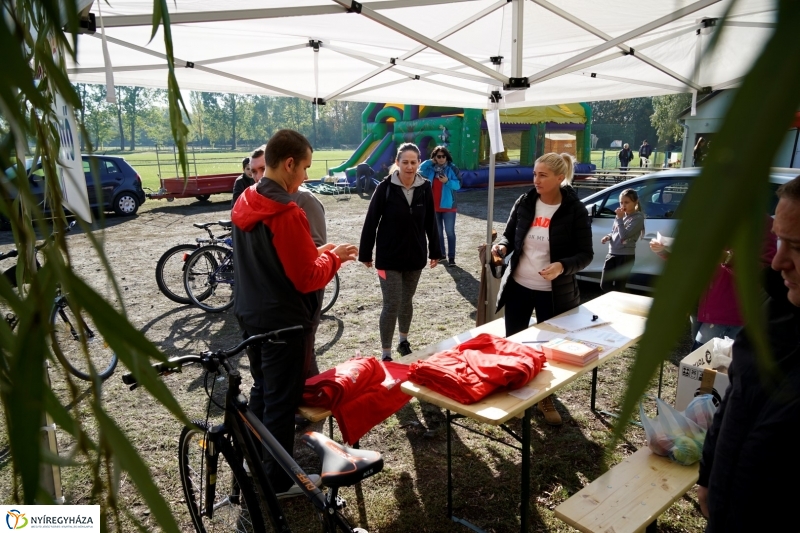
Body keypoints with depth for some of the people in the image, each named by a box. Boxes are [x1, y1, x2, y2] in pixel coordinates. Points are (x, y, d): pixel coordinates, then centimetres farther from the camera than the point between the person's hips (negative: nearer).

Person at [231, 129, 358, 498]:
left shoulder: (245, 203, 3)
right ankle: (279, 481, 23)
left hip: (250, 314, 9)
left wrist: (315, 252, 6)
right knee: (283, 400, 6)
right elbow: (307, 279, -22)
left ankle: (258, 463, 41)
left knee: (261, 390, 24)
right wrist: (333, 256, -6)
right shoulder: (286, 213, -25)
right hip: (283, 322, -9)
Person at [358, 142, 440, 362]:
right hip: (389, 257, -3)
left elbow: (430, 222, 7)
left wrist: (434, 251, 9)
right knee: (392, 305, -4)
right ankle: (385, 353, 9)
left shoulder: (425, 188, -1)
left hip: (415, 255, 4)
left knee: (407, 301, 17)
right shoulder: (385, 187, -12)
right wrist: (365, 253, -6)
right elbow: (371, 222, -8)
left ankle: (404, 342, 37)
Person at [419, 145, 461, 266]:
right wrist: (430, 161, -8)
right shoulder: (430, 168, 4)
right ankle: (441, 254, 26)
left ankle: (451, 257, 0)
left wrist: (447, 181, -28)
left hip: (448, 206, -4)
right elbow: (420, 171, -7)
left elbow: (458, 185, -10)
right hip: (433, 206, 4)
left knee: (450, 232, -4)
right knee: (438, 232, 14)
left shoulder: (452, 168, -6)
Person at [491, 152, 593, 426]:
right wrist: (502, 247, -16)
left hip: (553, 292, -2)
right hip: (518, 286, 3)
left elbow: (585, 254, -9)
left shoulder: (575, 211, -11)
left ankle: (546, 399, 33)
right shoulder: (524, 202, -2)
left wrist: (562, 266, -28)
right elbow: (509, 235, 7)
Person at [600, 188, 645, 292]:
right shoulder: (622, 215, 10)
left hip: (626, 256, -7)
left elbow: (624, 236, -19)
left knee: (618, 288, 1)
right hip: (612, 254, 7)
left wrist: (619, 218, -17)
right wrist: (608, 237, -1)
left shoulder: (638, 218, -10)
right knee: (604, 285, 7)